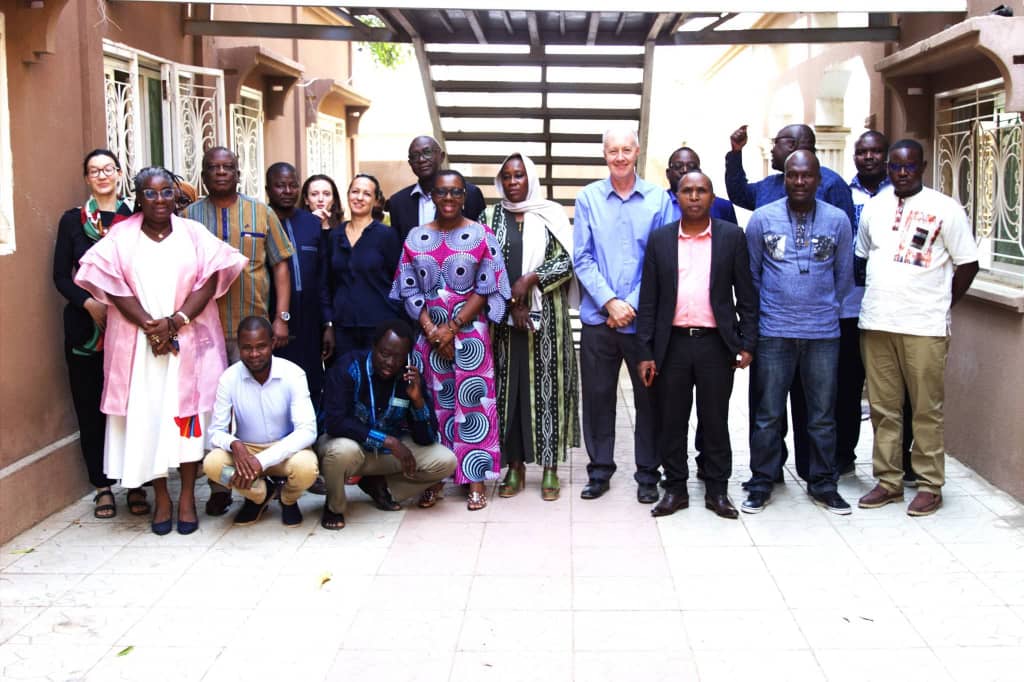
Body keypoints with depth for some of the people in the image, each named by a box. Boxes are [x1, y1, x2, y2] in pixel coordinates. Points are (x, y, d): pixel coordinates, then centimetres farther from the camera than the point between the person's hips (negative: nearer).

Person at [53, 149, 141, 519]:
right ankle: (102, 486, 14)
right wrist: (90, 304, -12)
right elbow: (61, 276, 4)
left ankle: (136, 485, 10)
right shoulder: (72, 220, 7)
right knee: (90, 406, 3)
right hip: (85, 326, 1)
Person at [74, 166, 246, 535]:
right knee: (146, 416, -1)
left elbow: (210, 279, -2)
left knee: (187, 413, -1)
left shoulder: (193, 233, 7)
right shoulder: (121, 235, 6)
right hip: (138, 342, 0)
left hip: (189, 339, 0)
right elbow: (110, 283, -3)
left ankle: (187, 496, 8)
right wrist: (149, 324, -14)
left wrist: (175, 321, -13)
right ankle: (161, 497, 9)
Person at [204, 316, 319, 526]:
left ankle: (289, 500, 5)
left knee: (306, 467, -35)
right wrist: (234, 444, -35)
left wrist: (261, 461, -34)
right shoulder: (229, 378, -13)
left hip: (285, 449, -1)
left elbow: (307, 430, -25)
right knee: (212, 464, -29)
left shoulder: (293, 374, -18)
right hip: (246, 450, 2)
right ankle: (259, 494, 4)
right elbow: (216, 432, -9)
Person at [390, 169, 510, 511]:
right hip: (429, 333, 2)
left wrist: (453, 327, -12)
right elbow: (409, 290, 3)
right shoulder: (416, 238, 5)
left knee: (471, 402, -1)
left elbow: (487, 290, -6)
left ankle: (475, 481, 7)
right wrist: (432, 330, -8)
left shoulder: (481, 236, -2)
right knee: (433, 403, 7)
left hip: (470, 333, -2)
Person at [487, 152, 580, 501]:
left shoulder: (551, 214, 2)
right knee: (509, 386, 3)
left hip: (545, 314, -2)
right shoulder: (495, 215, 8)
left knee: (546, 384, 1)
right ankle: (515, 466, 11)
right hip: (505, 315, 2)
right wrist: (511, 302, -8)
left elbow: (567, 260, -3)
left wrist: (530, 280, -15)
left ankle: (550, 467, 7)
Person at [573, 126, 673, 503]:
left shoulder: (659, 199, 1)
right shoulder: (588, 197, 3)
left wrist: (633, 304, -10)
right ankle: (599, 470, 21)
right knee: (597, 395, 7)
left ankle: (648, 474, 19)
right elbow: (582, 258, -1)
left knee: (649, 396, 6)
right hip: (598, 317, 1)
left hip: (644, 318, -1)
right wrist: (609, 302, -11)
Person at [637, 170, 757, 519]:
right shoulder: (660, 239, 6)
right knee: (671, 421, 7)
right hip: (672, 344, 1)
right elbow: (649, 300, 5)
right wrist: (645, 353, 0)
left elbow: (746, 295, 4)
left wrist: (747, 344, -3)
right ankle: (675, 489, 19)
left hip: (716, 343, -1)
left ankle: (717, 490, 18)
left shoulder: (732, 236, 3)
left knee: (716, 420, 6)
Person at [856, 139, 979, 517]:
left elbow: (967, 265, 1)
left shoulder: (946, 209, -2)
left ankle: (930, 485, 12)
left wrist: (941, 306, 1)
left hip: (924, 327, -4)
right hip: (876, 324, 4)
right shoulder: (873, 207, 11)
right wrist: (874, 301, 12)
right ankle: (888, 480, 20)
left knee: (926, 409, 2)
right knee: (883, 408, 10)